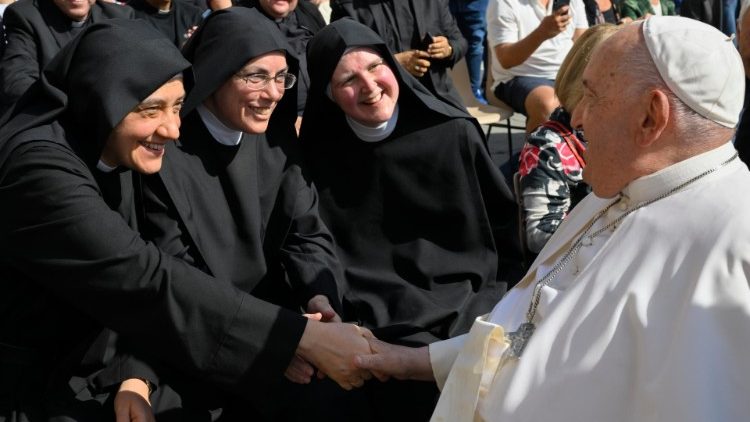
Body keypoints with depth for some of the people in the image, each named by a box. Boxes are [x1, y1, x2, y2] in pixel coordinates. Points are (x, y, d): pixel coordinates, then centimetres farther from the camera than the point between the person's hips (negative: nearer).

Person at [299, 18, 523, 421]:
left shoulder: (454, 132, 2)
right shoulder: (319, 156, 3)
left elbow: (505, 225, 10)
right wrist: (351, 328, -5)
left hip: (471, 304, 1)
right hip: (386, 325, -1)